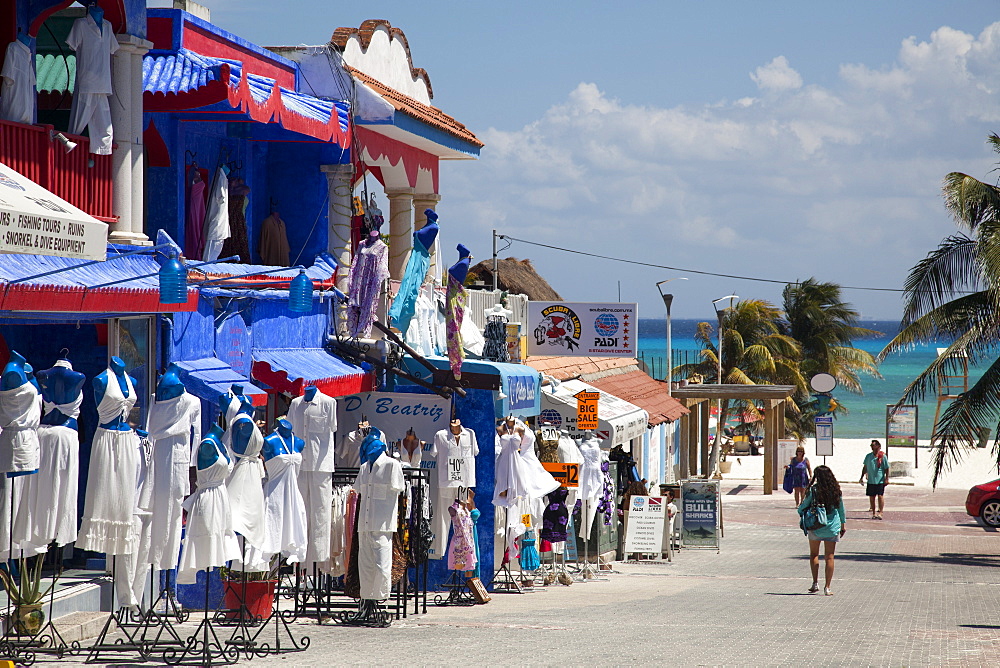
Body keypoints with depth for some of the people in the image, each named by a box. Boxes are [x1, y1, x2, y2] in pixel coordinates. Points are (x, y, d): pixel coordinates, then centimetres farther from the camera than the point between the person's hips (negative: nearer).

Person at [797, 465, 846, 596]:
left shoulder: (813, 490, -12)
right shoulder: (836, 490, -3)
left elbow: (802, 509, -6)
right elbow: (841, 508, 7)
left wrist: (800, 508, 17)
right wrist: (843, 524, 19)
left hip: (815, 526, -2)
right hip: (832, 526, 2)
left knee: (814, 554, 16)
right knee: (829, 557, 5)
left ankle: (815, 583, 7)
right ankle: (827, 587, 4)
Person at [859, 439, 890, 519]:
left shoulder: (883, 456, -4)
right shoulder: (868, 456, 8)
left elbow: (887, 469, -2)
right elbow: (865, 467, 17)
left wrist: (886, 479, -9)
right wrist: (862, 477, 14)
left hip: (880, 480, -4)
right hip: (871, 480, 4)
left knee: (880, 496, -6)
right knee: (871, 497, 6)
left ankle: (880, 512, -3)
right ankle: (873, 513, 14)